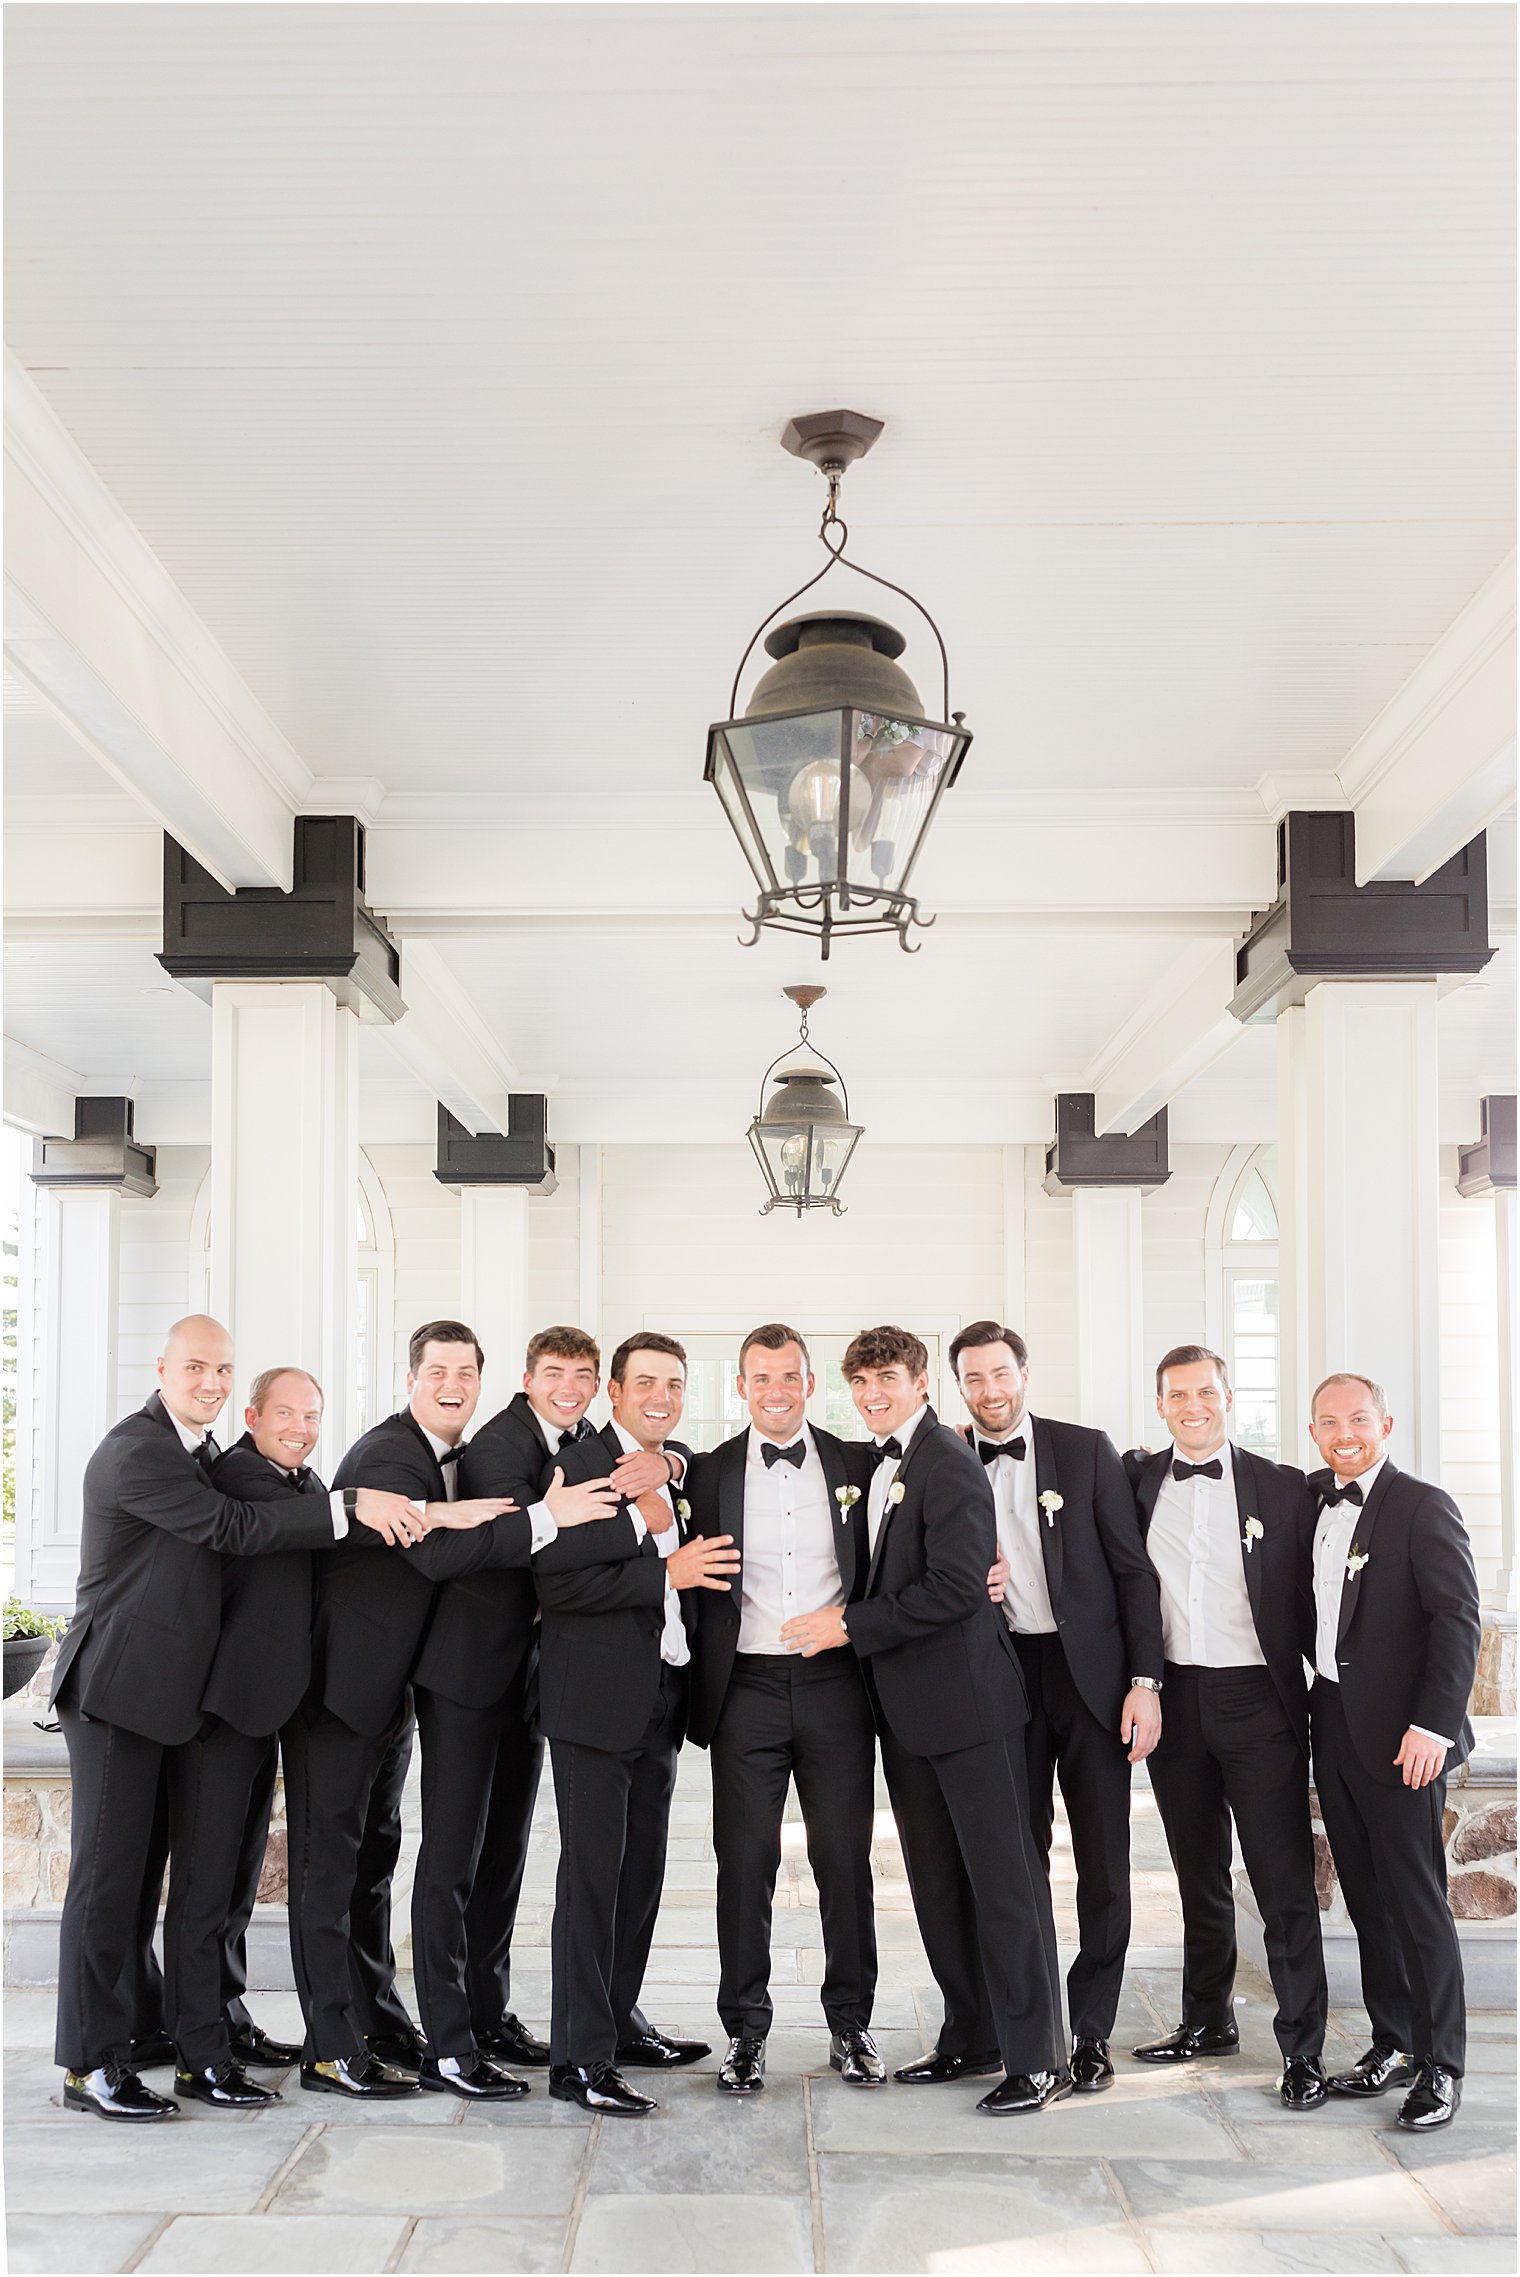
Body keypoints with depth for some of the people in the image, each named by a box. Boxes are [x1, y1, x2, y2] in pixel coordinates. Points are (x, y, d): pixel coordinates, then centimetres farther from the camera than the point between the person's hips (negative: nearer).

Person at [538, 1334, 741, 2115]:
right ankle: (580, 2060, 2)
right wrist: (666, 1573, -21)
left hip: (661, 1696, 8)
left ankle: (620, 2020, 30)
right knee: (593, 1870, -5)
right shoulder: (578, 1467, -12)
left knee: (642, 1867, 16)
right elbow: (556, 1585, -20)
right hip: (596, 1698, -8)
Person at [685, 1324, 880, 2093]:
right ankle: (744, 2032, 16)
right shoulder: (709, 1472, 4)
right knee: (744, 1861, 4)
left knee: (845, 1858, 7)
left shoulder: (857, 1466, 6)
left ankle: (850, 2026, 21)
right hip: (748, 1686, 0)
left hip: (835, 1683, 1)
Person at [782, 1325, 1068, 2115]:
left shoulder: (948, 1463, -14)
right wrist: (850, 1618, 4)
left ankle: (1036, 2058, 3)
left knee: (1003, 1878, -3)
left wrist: (851, 1626, -17)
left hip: (967, 1700, -9)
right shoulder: (878, 1464, 14)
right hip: (907, 1706, 9)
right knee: (937, 1882, 14)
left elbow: (955, 1588, -22)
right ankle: (972, 2038, 25)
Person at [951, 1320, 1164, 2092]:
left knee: (1104, 1861, 1)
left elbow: (1133, 1569, -1)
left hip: (1090, 1672, -1)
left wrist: (1144, 1681, -7)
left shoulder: (1085, 1450, 1)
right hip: (1000, 1675, 1)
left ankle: (1091, 2030, 13)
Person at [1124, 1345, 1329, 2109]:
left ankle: (1303, 2050, 5)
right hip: (1173, 1697, 3)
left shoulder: (1284, 1488, 0)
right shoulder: (1136, 1480, 5)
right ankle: (1207, 2021, 29)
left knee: (1284, 1881, -3)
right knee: (1198, 1874, 15)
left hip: (1258, 1700, -3)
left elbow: (1310, 1596, 1)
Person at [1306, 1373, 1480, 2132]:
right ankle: (1393, 2044, 24)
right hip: (1334, 1726, 6)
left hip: (1401, 1735, -6)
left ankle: (1441, 2066, 8)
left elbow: (1458, 1619, -14)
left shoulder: (1423, 1507, -9)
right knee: (1366, 1897, 13)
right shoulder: (1310, 1499, 10)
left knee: (1416, 1899, -2)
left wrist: (1433, 1723, -21)